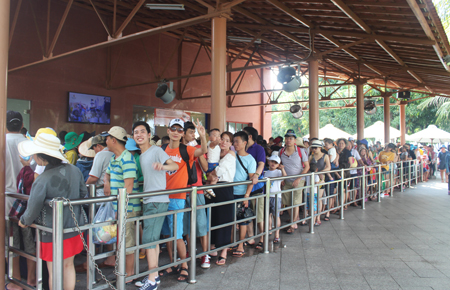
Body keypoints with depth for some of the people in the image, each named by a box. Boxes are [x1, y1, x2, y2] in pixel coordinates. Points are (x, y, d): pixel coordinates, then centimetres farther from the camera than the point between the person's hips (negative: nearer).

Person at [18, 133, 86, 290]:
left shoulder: (42, 180, -24)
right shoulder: (74, 170, -6)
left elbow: (33, 209, -16)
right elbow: (84, 193, 7)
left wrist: (24, 221, 6)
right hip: (75, 228, 6)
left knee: (54, 272, 11)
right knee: (68, 266, 20)